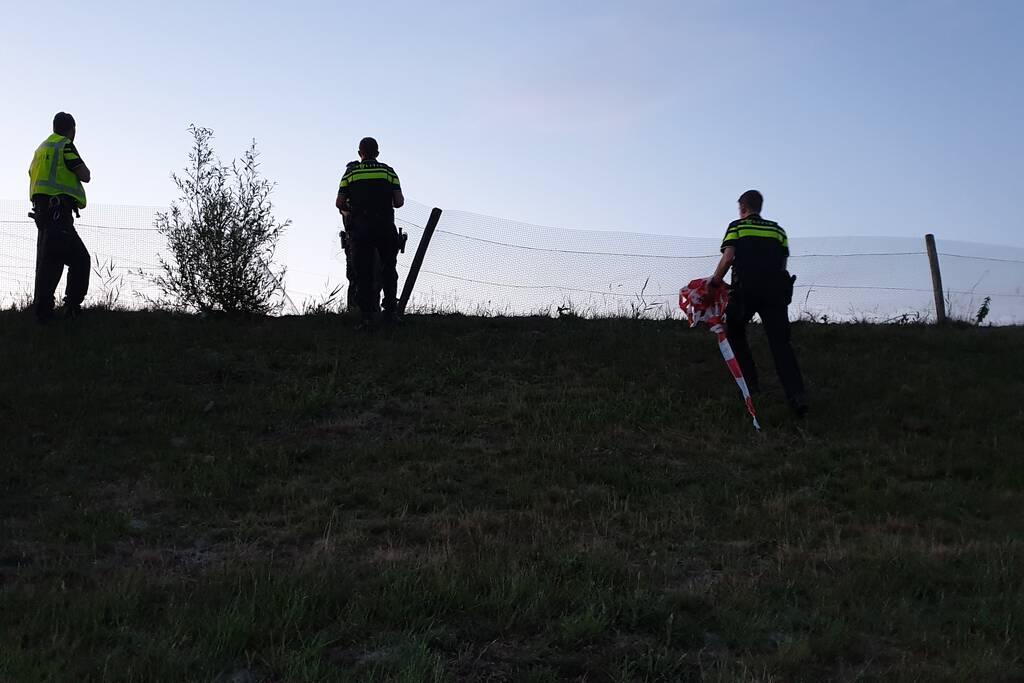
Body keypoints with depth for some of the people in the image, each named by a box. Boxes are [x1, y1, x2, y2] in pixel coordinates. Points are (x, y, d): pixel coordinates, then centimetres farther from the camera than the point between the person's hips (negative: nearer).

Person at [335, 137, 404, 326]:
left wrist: (348, 211, 24)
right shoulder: (388, 171, 8)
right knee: (388, 270, 14)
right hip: (385, 226, 1)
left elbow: (339, 203, 2)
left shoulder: (351, 172, 7)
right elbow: (399, 202, 2)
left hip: (360, 228, 0)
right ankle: (390, 310, 7)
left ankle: (366, 315, -4)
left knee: (363, 272, 3)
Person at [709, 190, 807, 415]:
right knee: (780, 342, -2)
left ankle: (749, 380, 14)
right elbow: (782, 263, 14)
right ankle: (797, 394, -18)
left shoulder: (737, 227, 11)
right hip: (776, 290, 3)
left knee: (734, 331, 21)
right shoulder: (777, 230, 22)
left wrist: (715, 282, 9)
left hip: (746, 289, -2)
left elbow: (728, 258, -2)